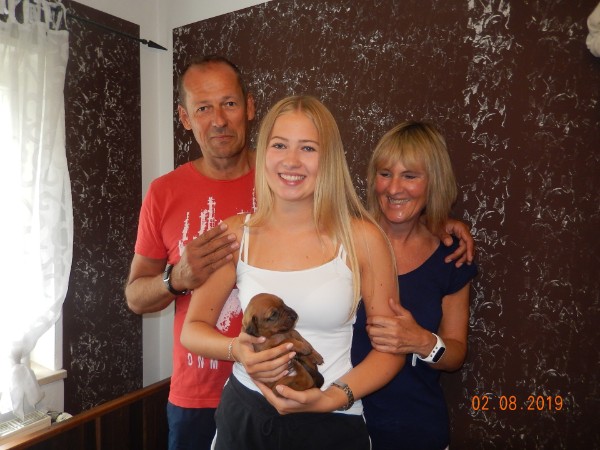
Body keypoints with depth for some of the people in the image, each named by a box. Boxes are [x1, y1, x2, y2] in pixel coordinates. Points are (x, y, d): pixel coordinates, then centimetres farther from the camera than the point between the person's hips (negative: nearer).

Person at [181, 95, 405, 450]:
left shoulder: (363, 238, -12)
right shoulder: (235, 234, -7)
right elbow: (193, 329, 1)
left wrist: (333, 397, -18)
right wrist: (237, 350, -18)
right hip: (243, 417, 2)